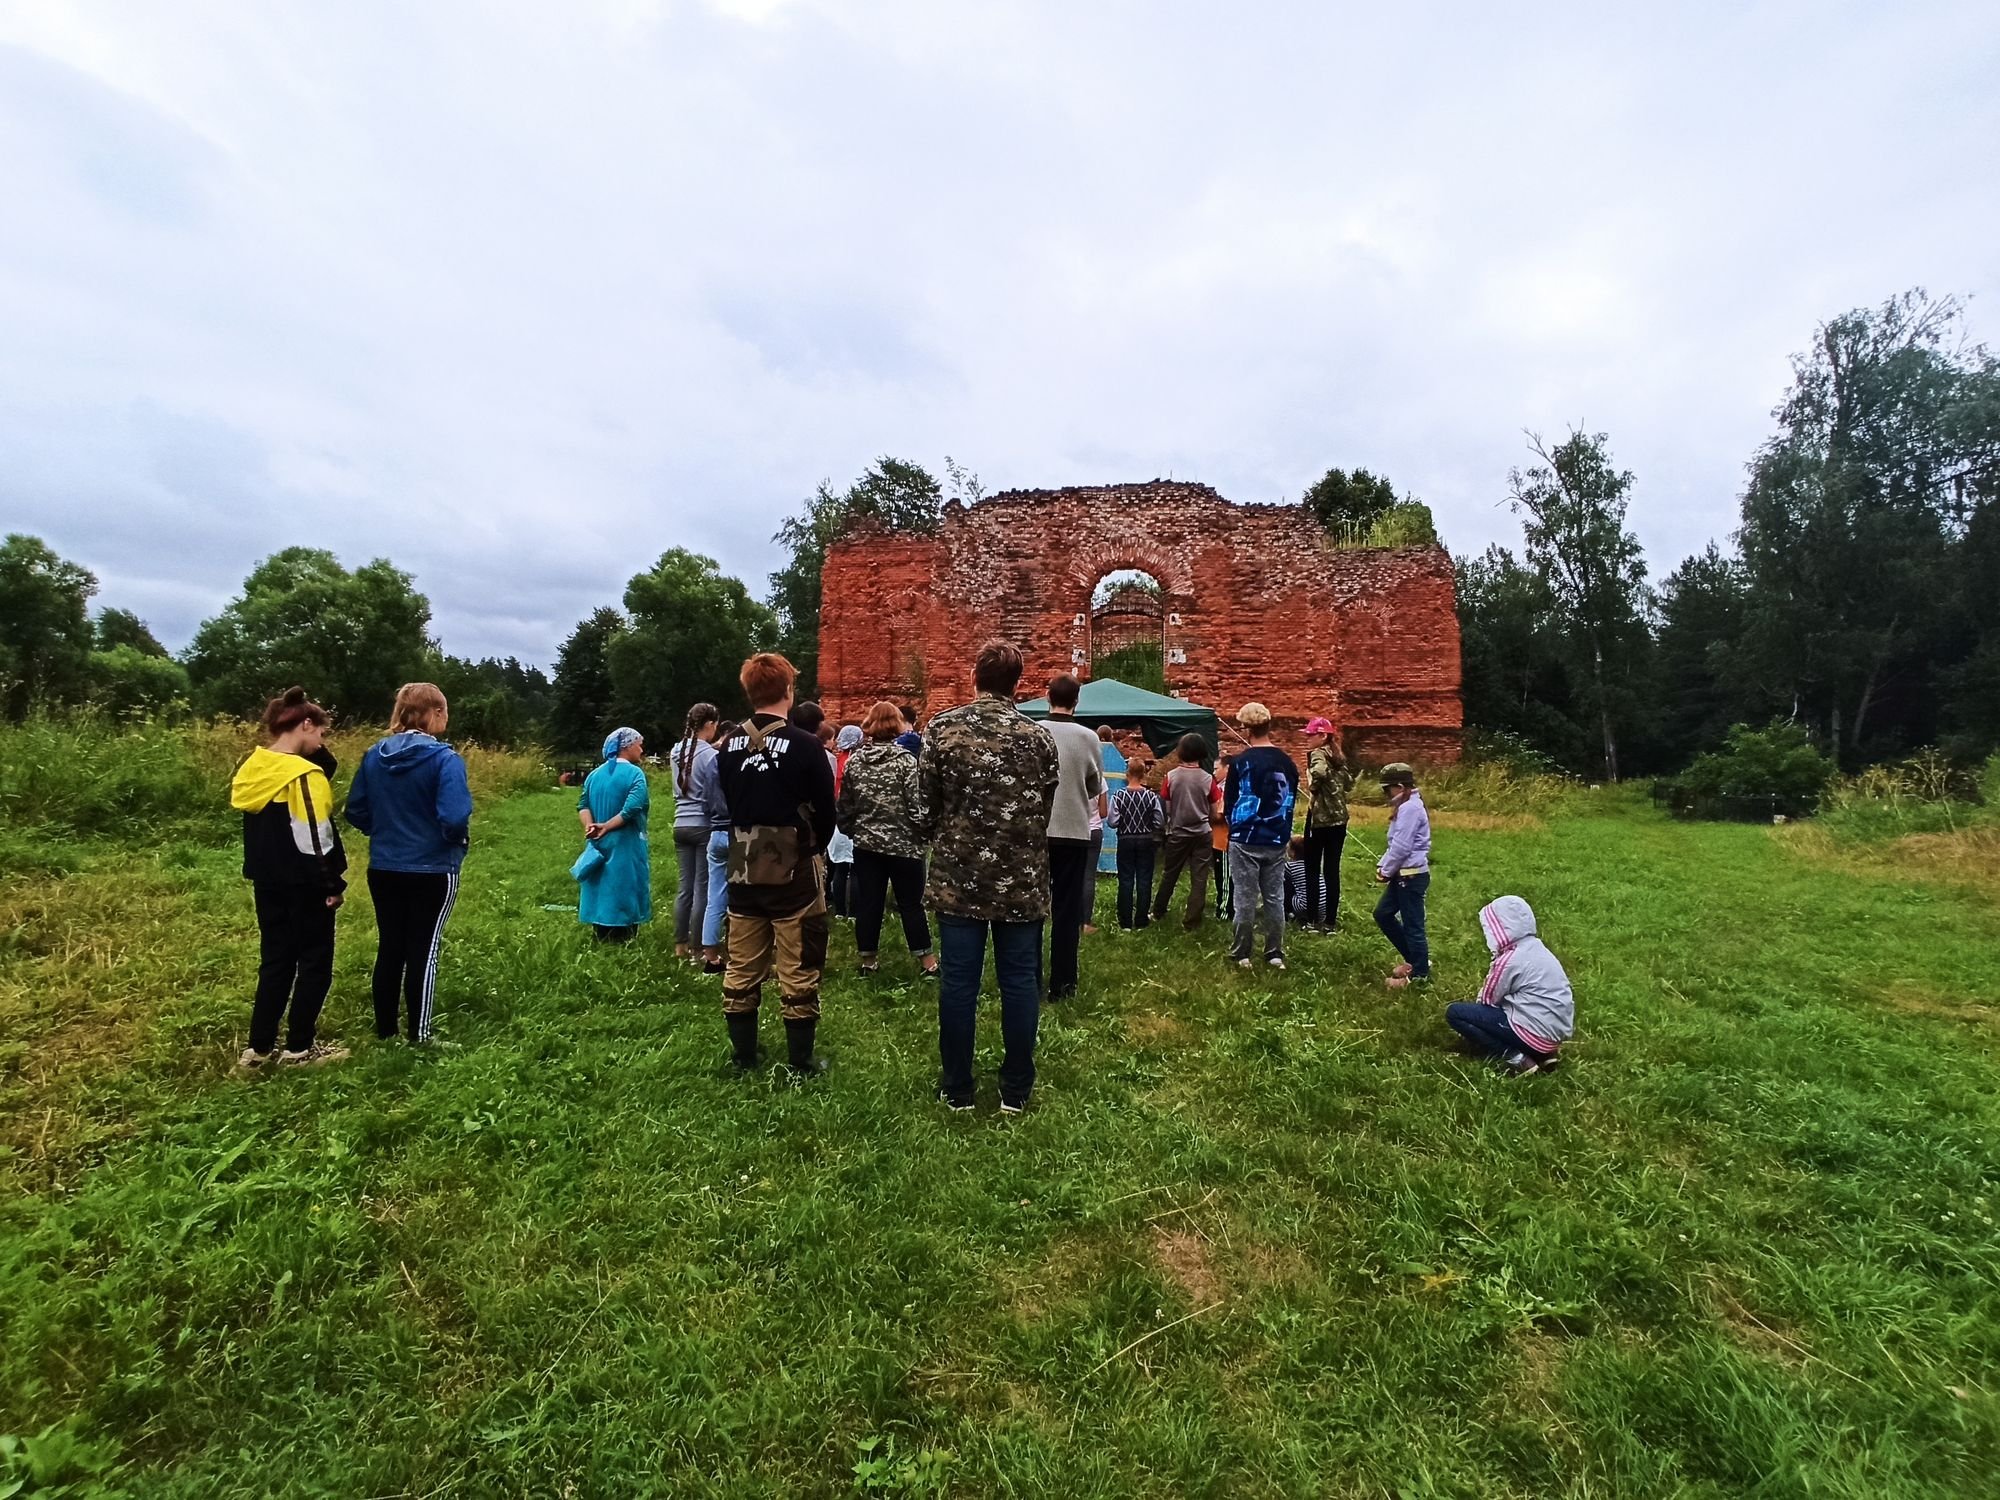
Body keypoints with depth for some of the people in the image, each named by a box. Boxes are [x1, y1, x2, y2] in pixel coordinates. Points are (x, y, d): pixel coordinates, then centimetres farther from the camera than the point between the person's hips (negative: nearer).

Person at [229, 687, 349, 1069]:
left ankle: (258, 1048, 20)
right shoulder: (303, 774, -19)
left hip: (267, 882, 8)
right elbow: (316, 838, -19)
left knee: (275, 961, 16)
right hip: (304, 885, -8)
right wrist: (333, 884, -12)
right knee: (315, 963, 5)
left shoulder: (254, 768, 6)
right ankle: (298, 1048, 12)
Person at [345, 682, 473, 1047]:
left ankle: (384, 1029, 28)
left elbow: (355, 812, 7)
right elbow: (454, 820, -24)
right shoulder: (444, 758, -17)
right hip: (432, 872, -5)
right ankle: (419, 1036, 13)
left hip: (383, 869, 5)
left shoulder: (374, 755, 2)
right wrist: (461, 835, -4)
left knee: (390, 948, 16)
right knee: (423, 951, 5)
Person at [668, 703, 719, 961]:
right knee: (702, 889, 1)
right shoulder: (710, 755, -13)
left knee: (684, 887, 12)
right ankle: (697, 948, 6)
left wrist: (711, 747, 12)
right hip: (705, 826, -7)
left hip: (681, 825, 7)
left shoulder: (676, 751, 7)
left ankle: (680, 945, 18)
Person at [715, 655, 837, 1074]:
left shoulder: (730, 745, 1)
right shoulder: (804, 744, -14)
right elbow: (825, 811, -7)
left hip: (743, 871, 5)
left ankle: (744, 1057, 25)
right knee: (799, 973, 5)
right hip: (793, 872, -5)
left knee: (741, 972, 15)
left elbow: (727, 801, 10)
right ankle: (801, 1062, 13)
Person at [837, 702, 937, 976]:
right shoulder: (904, 760, -11)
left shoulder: (853, 761, 2)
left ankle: (868, 959, 19)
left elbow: (843, 806, 7)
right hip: (903, 843, -4)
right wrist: (924, 834, 0)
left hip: (865, 844, 4)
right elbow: (917, 806, -14)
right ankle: (926, 960, 12)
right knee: (911, 902, 5)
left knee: (867, 902, 10)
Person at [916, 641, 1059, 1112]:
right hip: (1022, 879, 1)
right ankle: (1015, 1091, 19)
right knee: (1019, 981, 9)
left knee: (958, 981, 8)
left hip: (958, 876, 0)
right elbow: (1047, 808, 3)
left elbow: (925, 805, -3)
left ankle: (956, 1089, 19)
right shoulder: (1039, 736, -2)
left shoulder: (944, 728, -5)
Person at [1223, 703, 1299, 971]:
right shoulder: (1288, 763, 2)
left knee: (1246, 899, 4)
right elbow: (1292, 801, 10)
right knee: (1275, 898, 11)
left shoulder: (1241, 762, -12)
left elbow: (1229, 802, -4)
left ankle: (1242, 954, 12)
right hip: (1277, 841, 4)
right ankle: (1275, 953, 17)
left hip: (1246, 841, -4)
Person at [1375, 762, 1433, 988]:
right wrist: (1382, 865, 7)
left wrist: (1386, 871, -9)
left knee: (1412, 925, -1)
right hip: (1404, 874, 11)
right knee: (1382, 914, 15)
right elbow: (1394, 843, 18)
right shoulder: (1406, 806, 14)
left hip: (1412, 875, -11)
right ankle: (1414, 960, 25)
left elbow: (1401, 847, -21)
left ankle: (1420, 974, 12)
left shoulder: (1410, 808, -19)